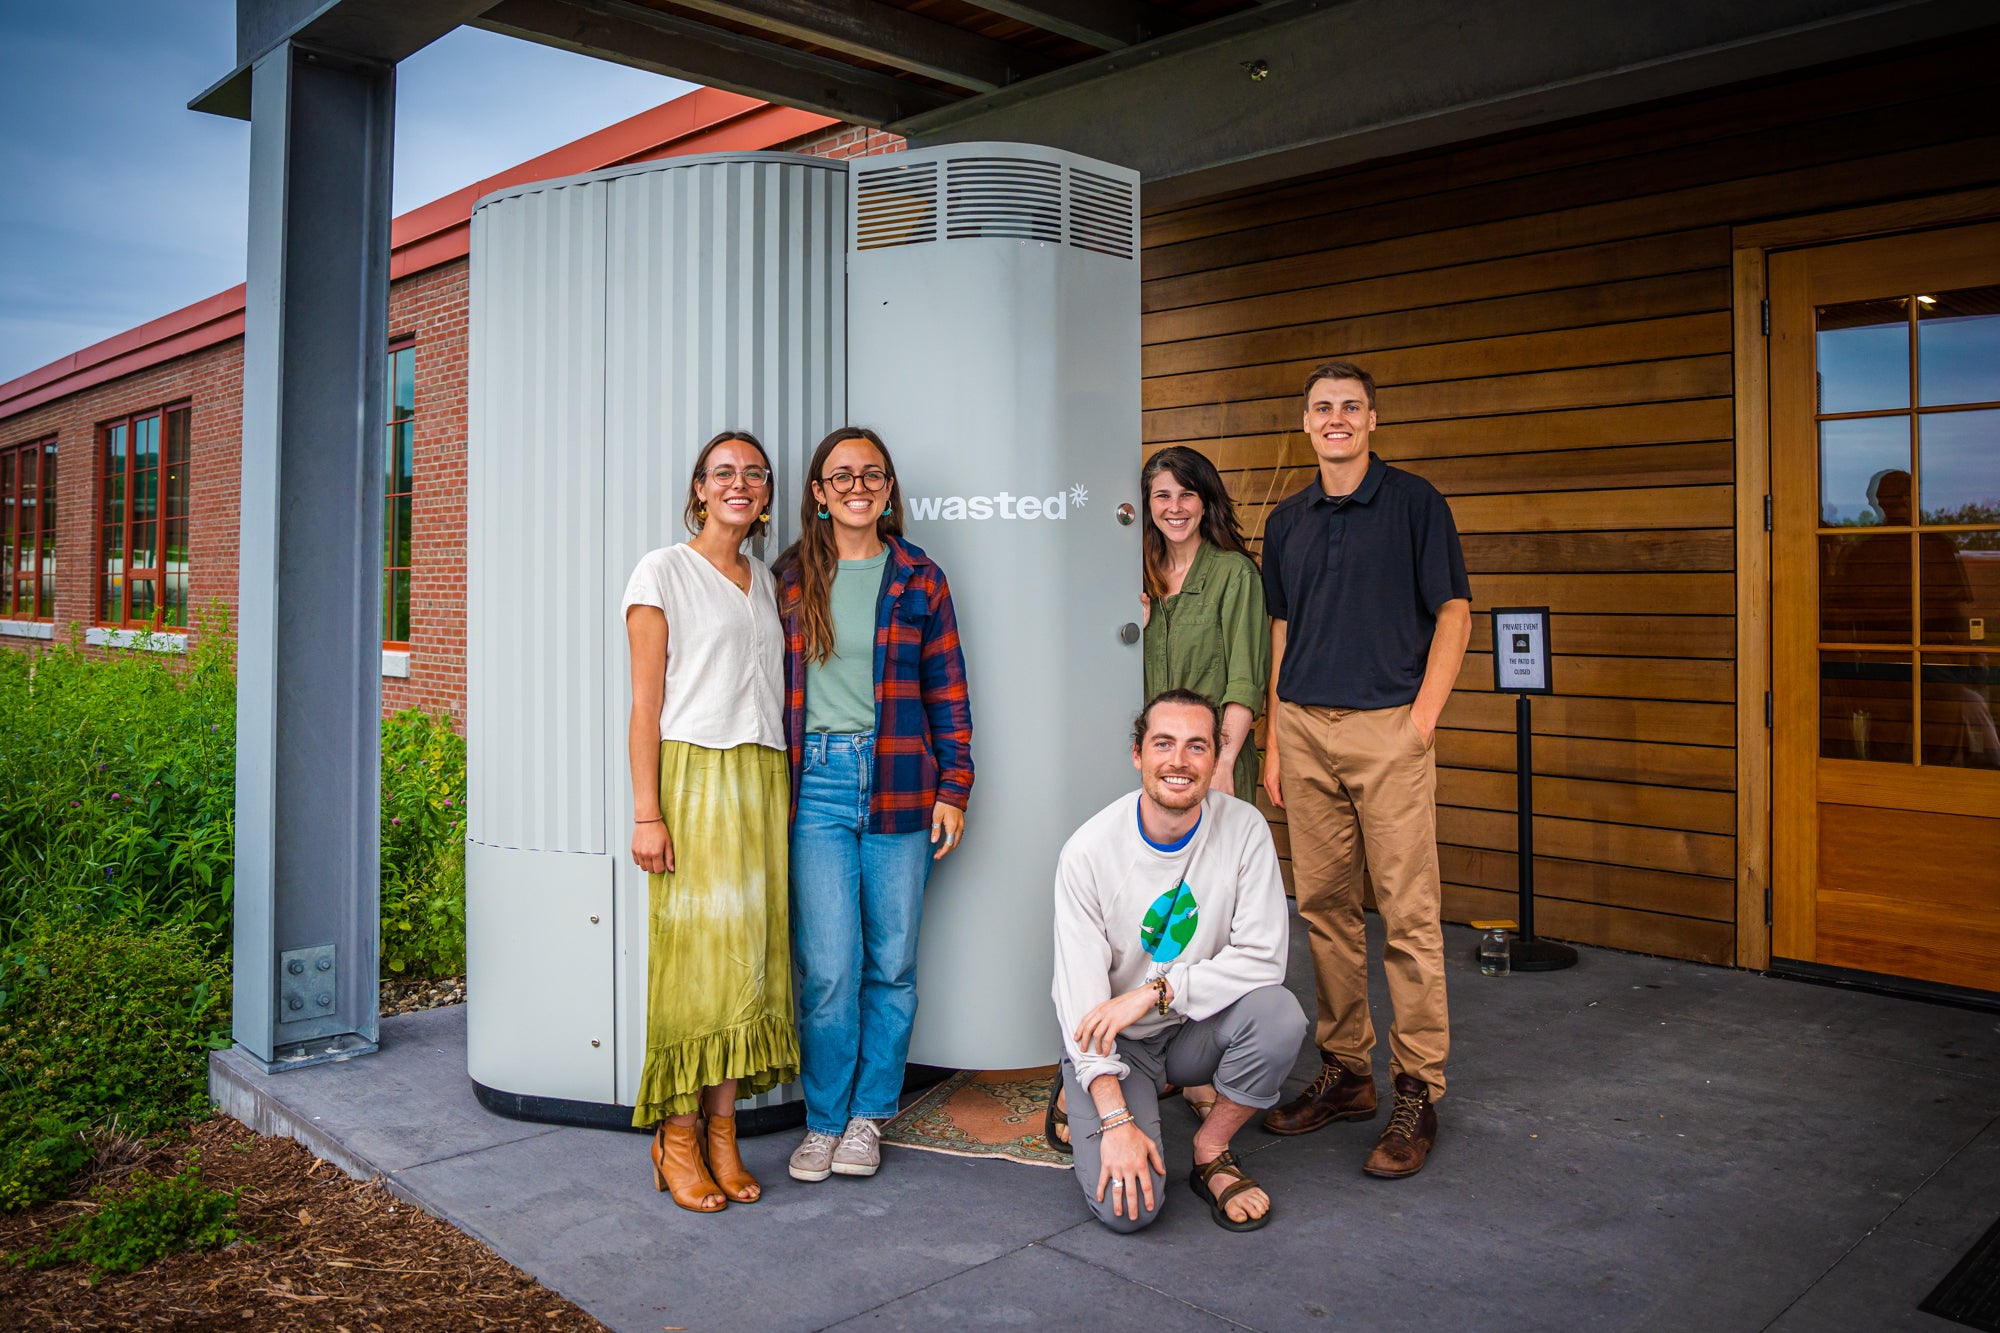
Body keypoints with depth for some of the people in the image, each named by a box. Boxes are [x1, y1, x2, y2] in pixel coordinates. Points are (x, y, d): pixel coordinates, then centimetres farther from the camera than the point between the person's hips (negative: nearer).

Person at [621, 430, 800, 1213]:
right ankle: (677, 1139, 6)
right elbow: (646, 700, -5)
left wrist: (784, 795, 9)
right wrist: (647, 812, -12)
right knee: (693, 952, -5)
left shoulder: (765, 581, 18)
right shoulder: (664, 571, 0)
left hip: (763, 781, 5)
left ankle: (722, 1132, 11)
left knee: (749, 954, 3)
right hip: (693, 776, -5)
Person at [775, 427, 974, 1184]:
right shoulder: (792, 578, 9)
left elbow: (947, 693, 8)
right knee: (828, 967, -4)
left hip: (899, 785, 1)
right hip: (817, 782, 0)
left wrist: (953, 789, 2)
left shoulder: (919, 578, 8)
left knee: (891, 965, 5)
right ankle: (823, 1121, 13)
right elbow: (775, 686, 11)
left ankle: (869, 1116, 21)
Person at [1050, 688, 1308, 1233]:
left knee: (1279, 1014, -29)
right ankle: (1088, 1097, 15)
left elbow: (1262, 958, -15)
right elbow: (1081, 995, -17)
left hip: (1198, 1027, 2)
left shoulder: (1244, 829, -12)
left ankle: (1211, 1151, -2)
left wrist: (1155, 992, -25)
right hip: (1115, 1042, -2)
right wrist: (1116, 1120, -23)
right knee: (1127, 1206, -19)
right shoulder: (1089, 850, -17)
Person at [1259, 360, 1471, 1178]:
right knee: (1324, 906, 8)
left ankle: (1417, 1091, 4)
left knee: (1409, 912, -4)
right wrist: (1274, 744, 10)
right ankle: (1343, 1072, 20)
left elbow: (1454, 611, -1)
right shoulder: (1287, 521, 14)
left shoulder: (1413, 502, 1)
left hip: (1387, 726, -4)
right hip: (1304, 728, 5)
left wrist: (1422, 719, -10)